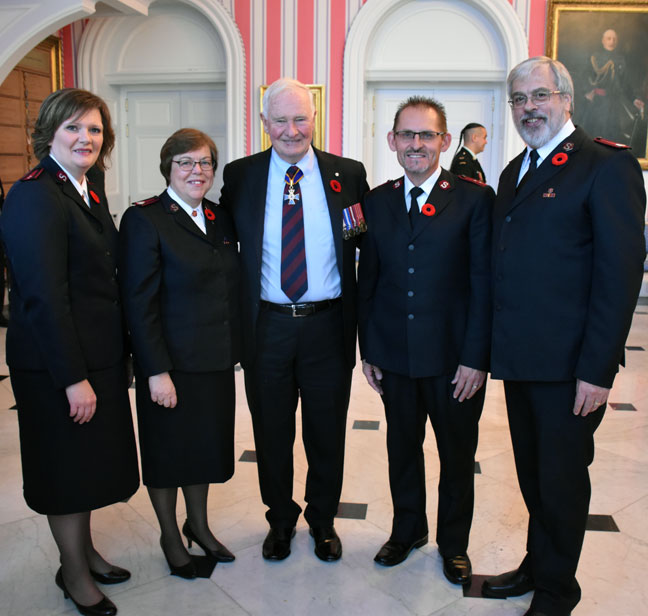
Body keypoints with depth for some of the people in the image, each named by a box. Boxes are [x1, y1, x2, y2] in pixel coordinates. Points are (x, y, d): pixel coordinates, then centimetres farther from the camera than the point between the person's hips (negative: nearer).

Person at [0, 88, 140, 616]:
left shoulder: (91, 195, 11)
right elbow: (42, 297, -22)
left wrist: (117, 360, 11)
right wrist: (73, 378, -21)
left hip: (98, 356, 8)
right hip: (55, 365, -8)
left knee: (90, 463, 20)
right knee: (67, 468, 8)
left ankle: (86, 551, 39)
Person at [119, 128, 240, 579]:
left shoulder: (221, 220, 8)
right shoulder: (144, 220, -12)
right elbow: (139, 302, -15)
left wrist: (234, 349, 8)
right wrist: (156, 371, -18)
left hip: (216, 361, 6)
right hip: (170, 362, -6)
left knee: (207, 445, 18)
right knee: (168, 450, 11)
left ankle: (199, 525, 40)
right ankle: (170, 537, 32)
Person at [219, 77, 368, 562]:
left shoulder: (349, 175, 0)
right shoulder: (240, 176, 1)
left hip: (328, 326, 0)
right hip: (267, 326, 0)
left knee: (327, 433, 14)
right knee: (272, 434, 14)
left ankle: (323, 520, 38)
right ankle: (280, 519, 38)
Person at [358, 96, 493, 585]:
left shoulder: (475, 198, -6)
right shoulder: (377, 201, 5)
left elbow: (484, 283, -9)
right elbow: (367, 280, 7)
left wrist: (475, 357, -13)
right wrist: (368, 349, 5)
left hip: (455, 357, -3)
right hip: (395, 356, 3)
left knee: (457, 454, 14)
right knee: (402, 448, 18)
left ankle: (454, 542, 36)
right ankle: (408, 529, 41)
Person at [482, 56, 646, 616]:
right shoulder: (515, 170, 14)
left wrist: (597, 370, -19)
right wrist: (496, 347, 10)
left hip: (568, 365, -7)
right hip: (519, 359, 7)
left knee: (561, 482, 9)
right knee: (532, 476, 20)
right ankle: (536, 566, 40)